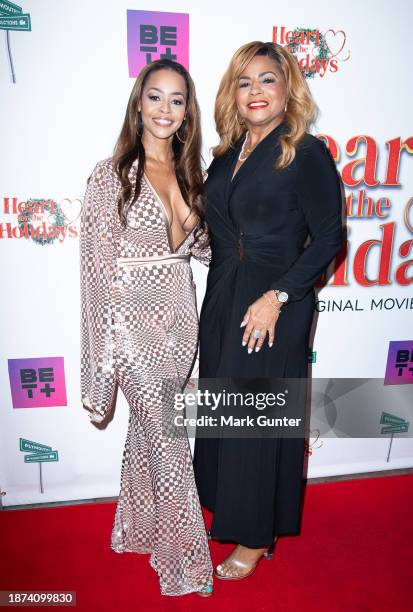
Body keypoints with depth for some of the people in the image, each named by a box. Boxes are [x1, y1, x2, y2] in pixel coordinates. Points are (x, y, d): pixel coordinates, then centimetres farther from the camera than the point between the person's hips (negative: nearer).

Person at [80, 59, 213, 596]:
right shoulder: (111, 175, -9)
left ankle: (142, 527, 42)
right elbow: (98, 266, -10)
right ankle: (185, 558, 24)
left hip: (179, 313, 5)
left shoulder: (189, 172, 8)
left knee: (149, 429, 19)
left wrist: (191, 224, -4)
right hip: (135, 316, -5)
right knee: (168, 439, 1)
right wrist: (105, 348, -10)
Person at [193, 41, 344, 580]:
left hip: (274, 309, -6)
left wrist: (276, 297, -19)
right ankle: (225, 503, 41)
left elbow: (328, 238, -12)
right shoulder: (227, 154, 10)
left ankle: (257, 536, 28)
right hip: (222, 300, 7)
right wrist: (220, 297, 5)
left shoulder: (307, 153, -8)